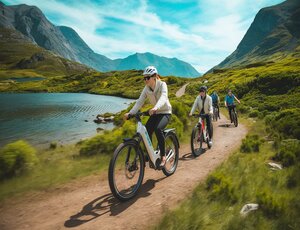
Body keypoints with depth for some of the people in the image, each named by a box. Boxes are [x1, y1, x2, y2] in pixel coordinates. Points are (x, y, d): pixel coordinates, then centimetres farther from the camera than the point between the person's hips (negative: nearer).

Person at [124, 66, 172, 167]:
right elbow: (139, 102, -13)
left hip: (165, 112, -5)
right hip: (155, 113, 5)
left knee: (158, 129, -31)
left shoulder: (162, 85, -18)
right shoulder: (146, 89, -4)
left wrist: (155, 108, -56)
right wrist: (130, 113, -29)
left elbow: (163, 98, -36)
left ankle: (163, 156, -15)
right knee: (146, 132, -13)